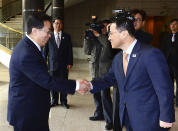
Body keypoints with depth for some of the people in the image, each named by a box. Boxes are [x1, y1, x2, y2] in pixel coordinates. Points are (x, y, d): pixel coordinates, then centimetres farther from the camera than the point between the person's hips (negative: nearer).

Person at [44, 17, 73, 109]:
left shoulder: (67, 37, 6)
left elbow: (70, 51, 4)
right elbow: (45, 50, 6)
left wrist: (70, 63, -3)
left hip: (64, 64, 0)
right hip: (53, 64, 0)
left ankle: (64, 101, 19)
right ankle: (54, 101, 22)